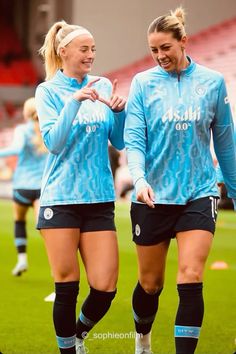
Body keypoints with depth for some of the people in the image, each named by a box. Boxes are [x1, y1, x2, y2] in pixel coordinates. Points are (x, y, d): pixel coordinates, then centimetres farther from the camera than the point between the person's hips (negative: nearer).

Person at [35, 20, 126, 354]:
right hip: (61, 198, -3)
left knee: (105, 287, -2)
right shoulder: (49, 91, 0)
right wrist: (74, 101, -21)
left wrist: (120, 111, -10)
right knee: (67, 286, -1)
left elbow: (119, 142, 8)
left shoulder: (103, 86, 8)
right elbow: (53, 142, -11)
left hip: (99, 199, 3)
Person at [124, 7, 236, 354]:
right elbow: (134, 139, -8)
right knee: (150, 283, 13)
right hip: (153, 196, 1)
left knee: (191, 279, -14)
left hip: (198, 194, 0)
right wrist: (139, 178, -26)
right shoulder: (143, 82, -1)